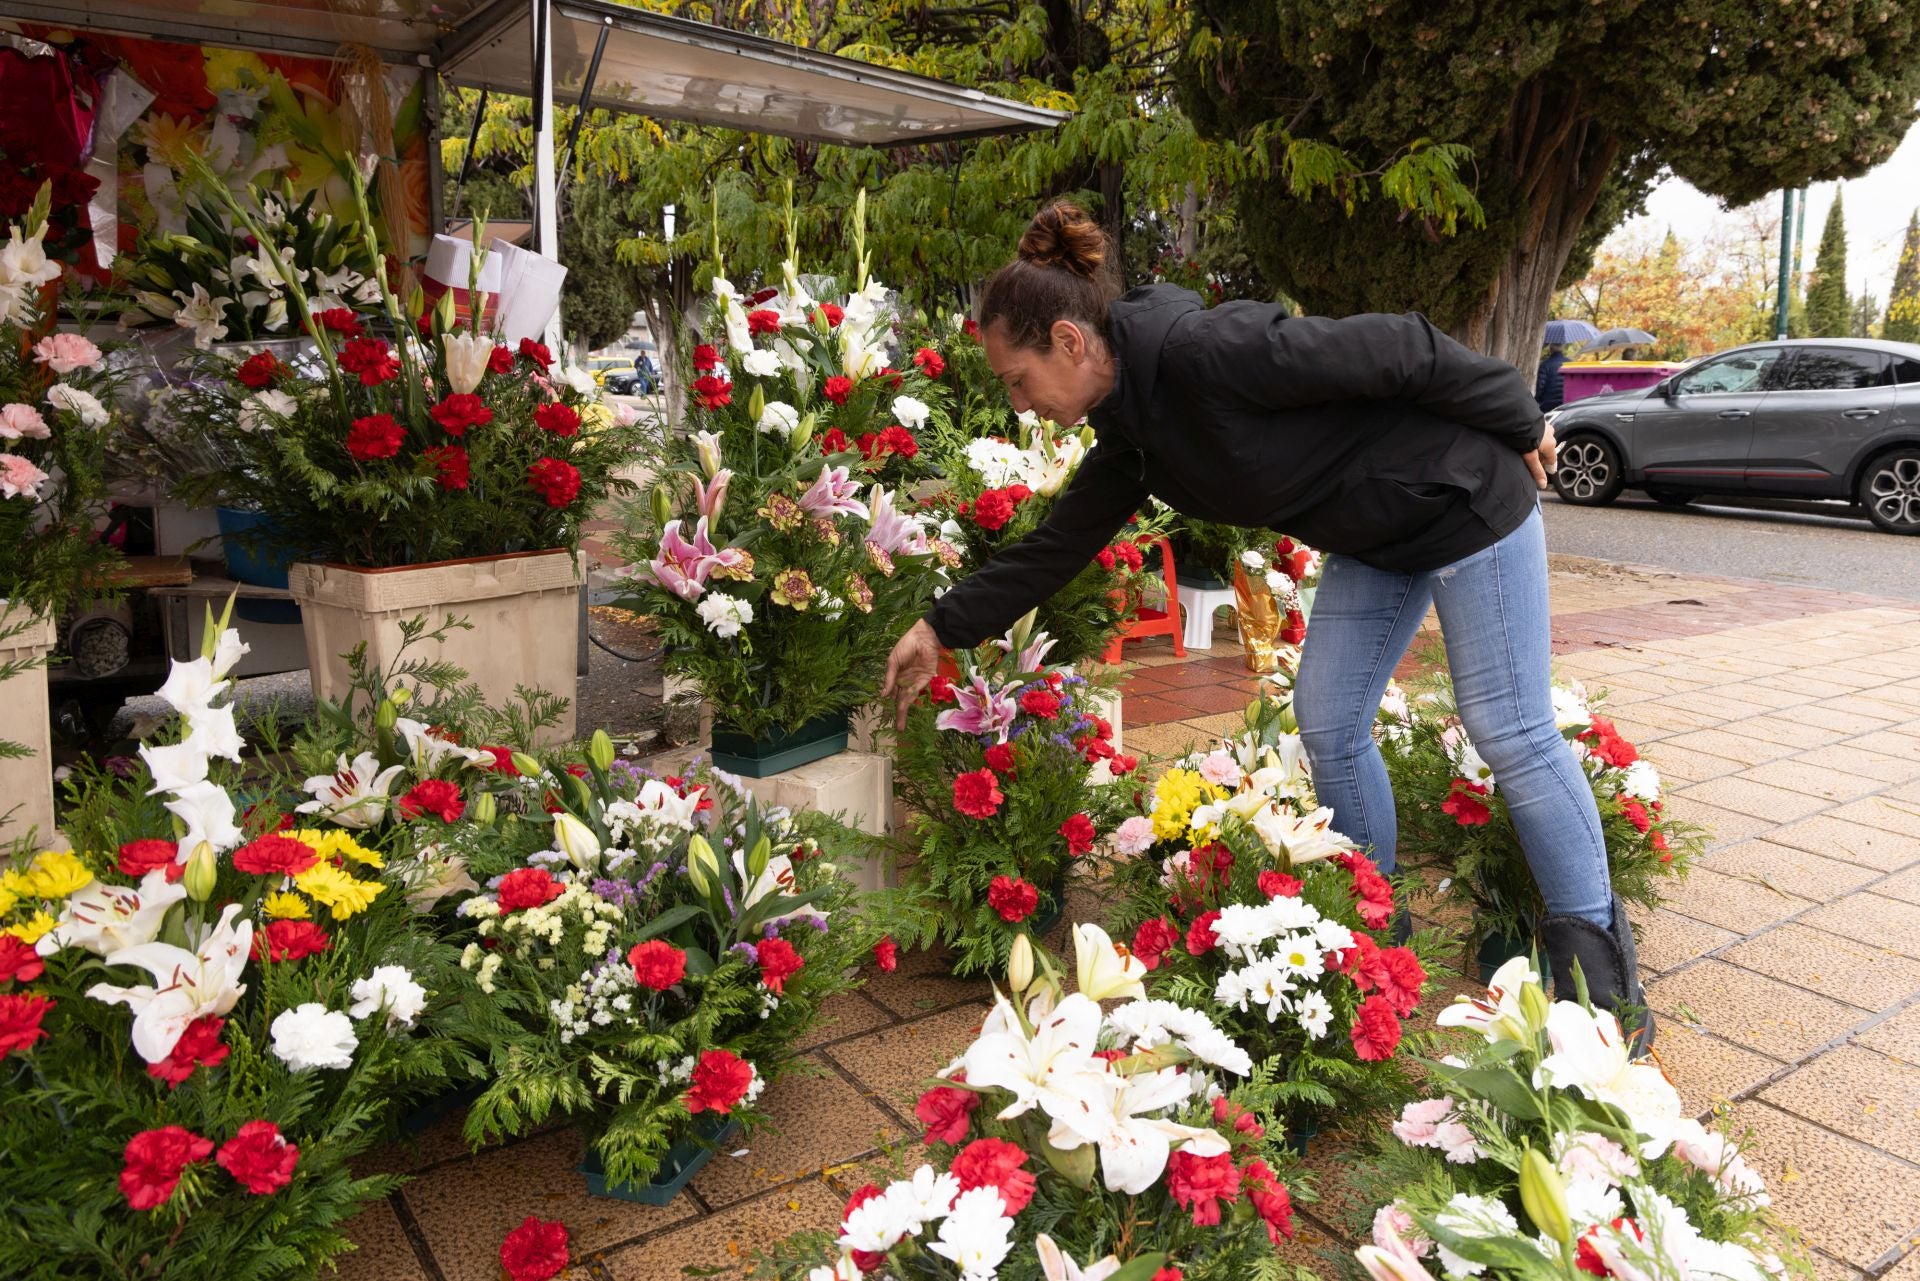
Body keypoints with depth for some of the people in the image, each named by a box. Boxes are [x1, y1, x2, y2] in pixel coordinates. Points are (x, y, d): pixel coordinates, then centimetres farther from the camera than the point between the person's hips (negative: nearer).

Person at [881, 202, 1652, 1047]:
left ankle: (1596, 949, 14)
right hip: (1375, 540, 8)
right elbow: (1056, 546, 7)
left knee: (1509, 732, -3)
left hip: (1463, 501, -8)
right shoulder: (1131, 431, -2)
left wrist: (1521, 426, -11)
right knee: (1327, 723, 6)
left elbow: (1401, 349, -24)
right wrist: (944, 629, 8)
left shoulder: (1206, 352, -30)